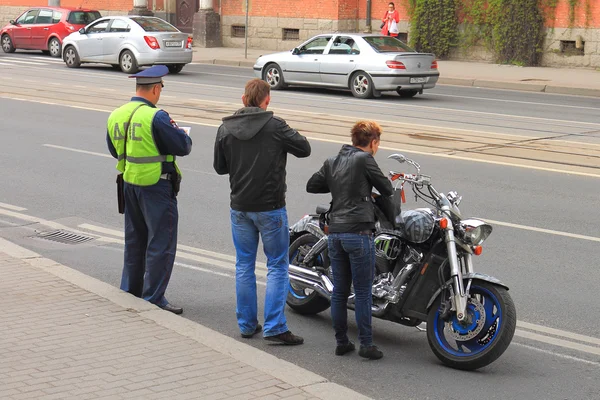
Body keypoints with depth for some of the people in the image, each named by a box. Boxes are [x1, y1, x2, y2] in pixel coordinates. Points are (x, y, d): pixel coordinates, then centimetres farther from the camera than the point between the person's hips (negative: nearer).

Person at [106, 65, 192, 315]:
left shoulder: (115, 116, 5)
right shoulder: (155, 117, -20)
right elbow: (183, 147, -16)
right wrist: (180, 132, 4)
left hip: (129, 184, 8)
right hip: (156, 185, -8)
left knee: (134, 240, 20)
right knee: (161, 244, 0)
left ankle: (129, 292, 28)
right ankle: (153, 299, 1)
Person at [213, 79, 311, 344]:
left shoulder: (225, 129, -1)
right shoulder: (274, 126, -13)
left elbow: (219, 167, 7)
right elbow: (304, 149, -4)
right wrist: (288, 135, 13)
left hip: (239, 208, 4)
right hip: (270, 207, -4)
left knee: (244, 265, 15)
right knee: (277, 265, 3)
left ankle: (247, 324, 20)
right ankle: (274, 327, -2)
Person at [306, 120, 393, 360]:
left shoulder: (332, 162, 13)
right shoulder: (364, 159, -5)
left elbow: (312, 185, 18)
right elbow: (386, 189, 0)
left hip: (334, 233, 6)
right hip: (358, 232, -6)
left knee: (339, 291, 11)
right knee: (362, 292, 0)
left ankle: (341, 342, 17)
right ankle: (366, 344, 3)